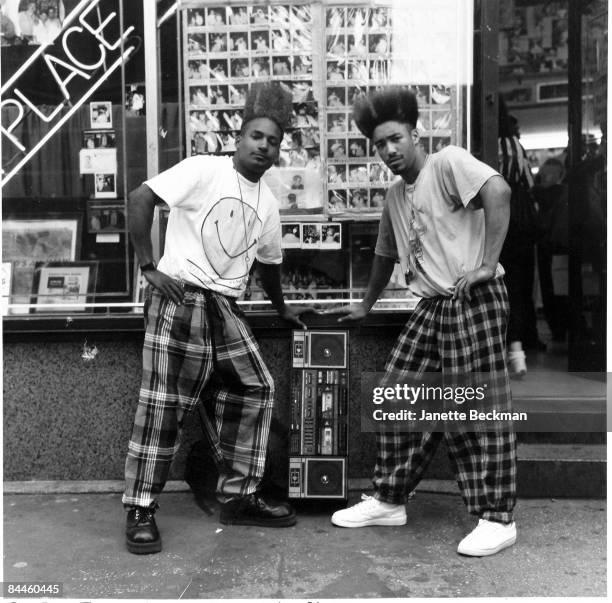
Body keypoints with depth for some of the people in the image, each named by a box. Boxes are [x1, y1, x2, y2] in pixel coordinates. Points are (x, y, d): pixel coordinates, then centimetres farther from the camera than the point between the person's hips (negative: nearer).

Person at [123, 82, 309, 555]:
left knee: (255, 390, 6)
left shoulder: (268, 203, 15)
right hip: (180, 299, -7)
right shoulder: (204, 170, -5)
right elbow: (139, 200, -11)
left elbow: (269, 262, 28)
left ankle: (239, 497, 19)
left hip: (225, 309, 7)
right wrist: (150, 266, -13)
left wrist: (282, 308, 35)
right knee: (164, 405, -5)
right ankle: (141, 512, 8)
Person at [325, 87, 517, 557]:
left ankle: (497, 519, 7)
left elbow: (498, 192, -21)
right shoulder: (396, 196, 19)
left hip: (474, 300, -8)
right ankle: (390, 501, 21)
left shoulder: (449, 162, -5)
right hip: (432, 306, 8)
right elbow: (386, 255, 30)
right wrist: (366, 306, 36)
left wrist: (487, 264, -24)